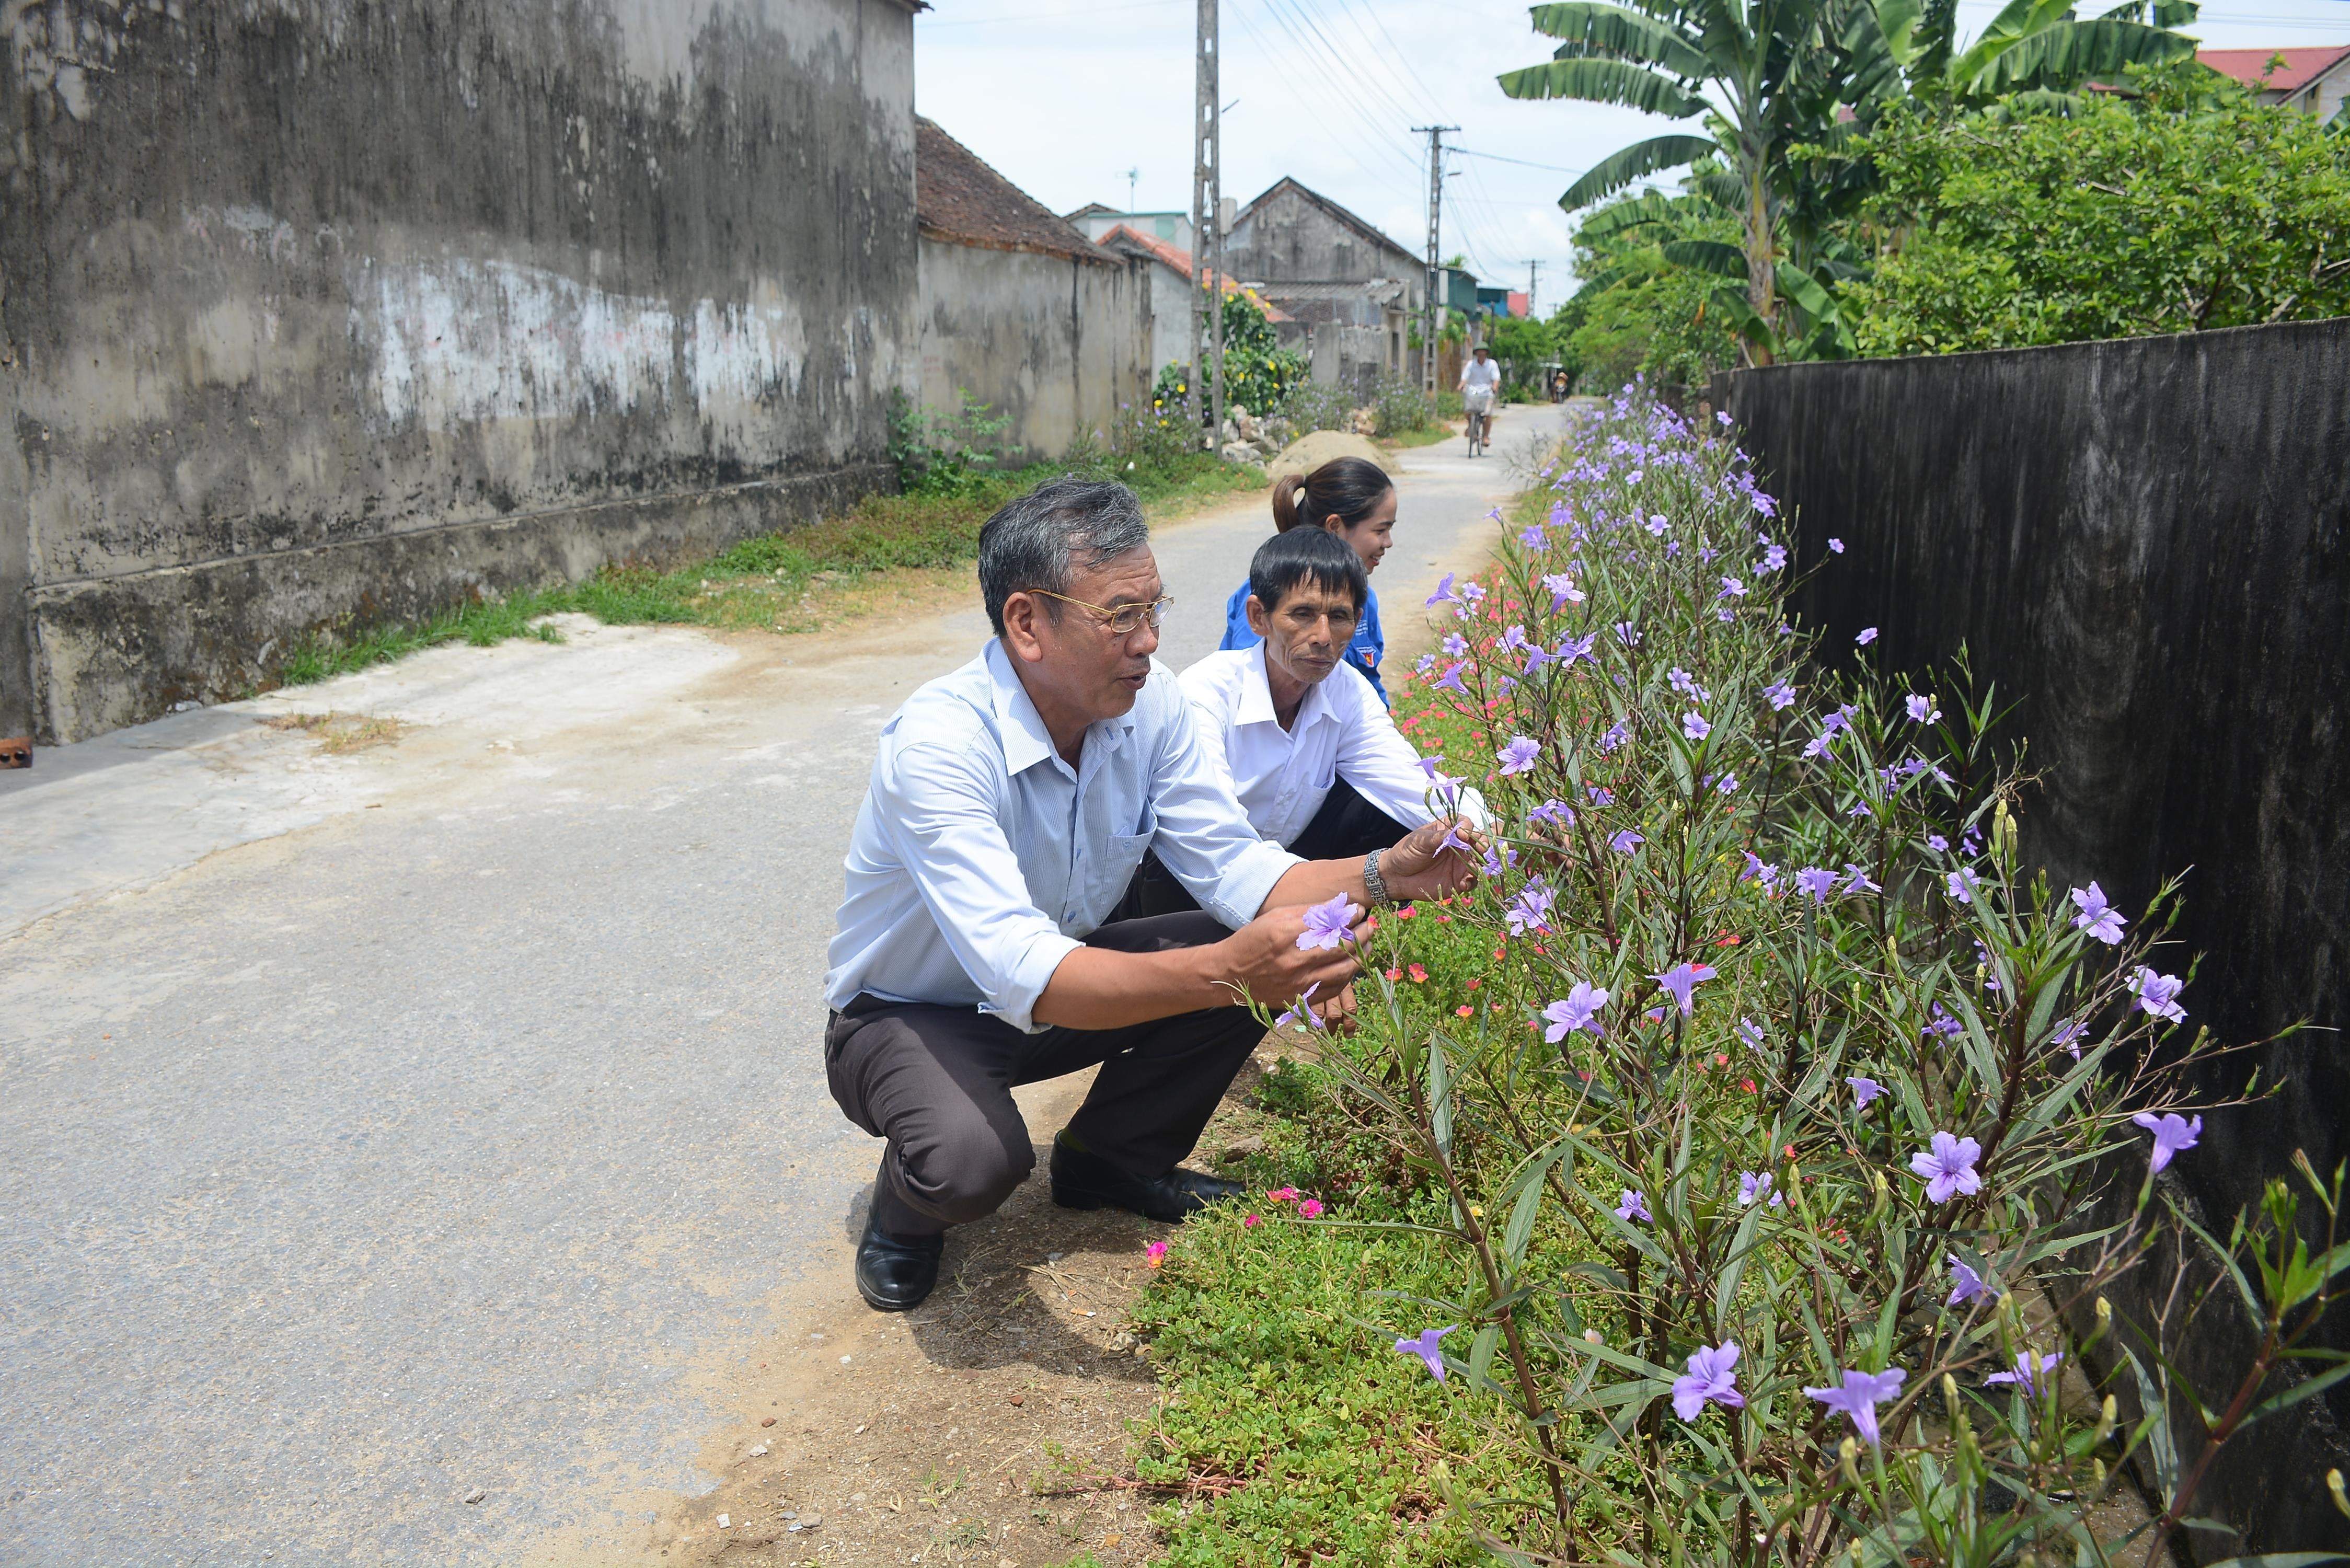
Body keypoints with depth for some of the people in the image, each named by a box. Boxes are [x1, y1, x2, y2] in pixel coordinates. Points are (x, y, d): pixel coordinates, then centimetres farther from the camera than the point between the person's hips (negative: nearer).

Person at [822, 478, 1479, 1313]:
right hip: (910, 1014, -6)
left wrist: (1381, 876, -28)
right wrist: (1222, 972, -55)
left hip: (1060, 984, 6)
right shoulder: (936, 743, -34)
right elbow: (1022, 973, -44)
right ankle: (909, 1209, 3)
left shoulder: (1149, 699, -14)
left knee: (1263, 962, -12)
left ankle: (1109, 1158, 11)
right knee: (975, 1157, -37)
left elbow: (1234, 866, -11)